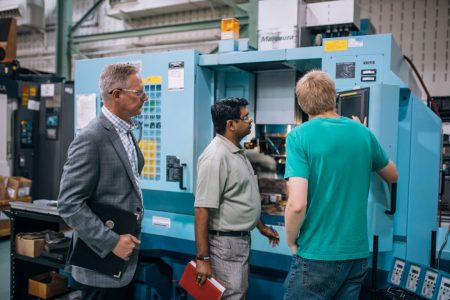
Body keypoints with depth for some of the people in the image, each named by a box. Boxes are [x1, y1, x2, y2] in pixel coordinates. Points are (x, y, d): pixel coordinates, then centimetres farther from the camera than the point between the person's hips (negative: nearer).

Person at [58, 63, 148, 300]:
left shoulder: (125, 132, 9)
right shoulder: (91, 138, -18)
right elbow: (69, 204, -20)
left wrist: (127, 240, 12)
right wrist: (111, 242, -20)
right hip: (103, 263, -8)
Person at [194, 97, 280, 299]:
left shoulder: (237, 151, 9)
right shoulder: (216, 156, -22)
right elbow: (202, 209, -25)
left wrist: (261, 226, 24)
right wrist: (202, 258, -25)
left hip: (242, 239, 10)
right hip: (225, 243, -10)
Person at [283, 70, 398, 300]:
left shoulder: (299, 136, -13)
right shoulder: (363, 133, 3)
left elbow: (297, 204, -22)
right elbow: (393, 176, 21)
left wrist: (291, 241, -2)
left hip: (316, 255, -5)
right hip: (357, 254, 5)